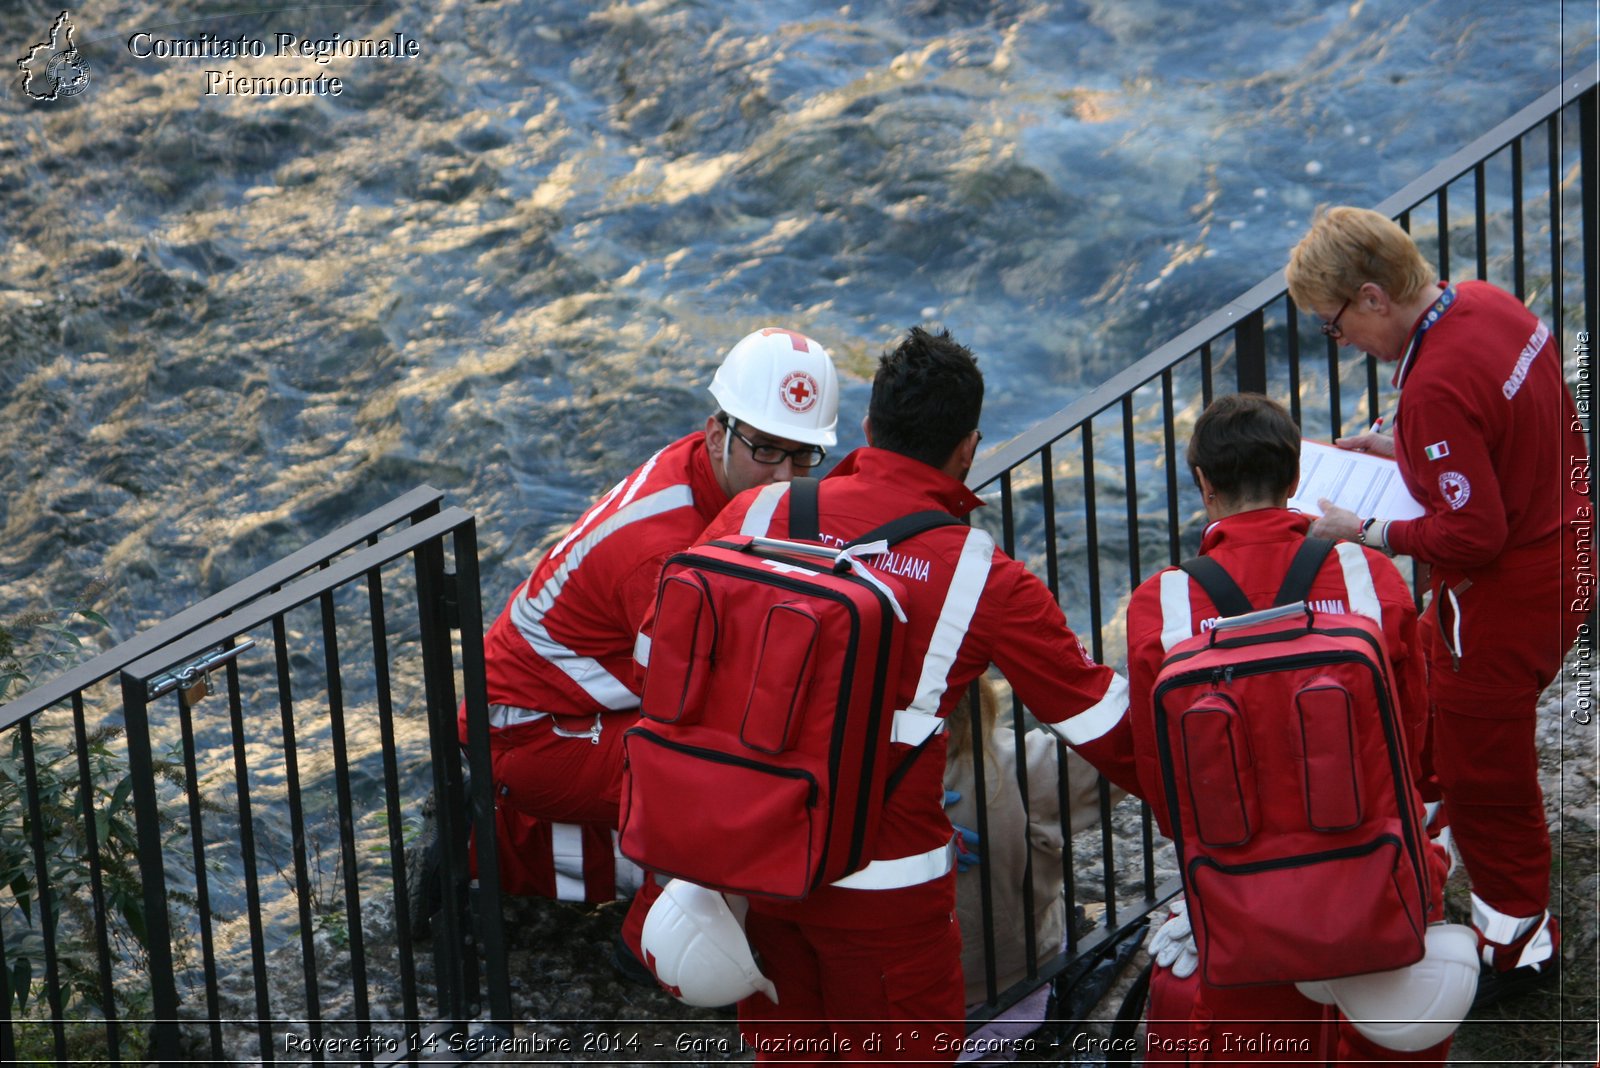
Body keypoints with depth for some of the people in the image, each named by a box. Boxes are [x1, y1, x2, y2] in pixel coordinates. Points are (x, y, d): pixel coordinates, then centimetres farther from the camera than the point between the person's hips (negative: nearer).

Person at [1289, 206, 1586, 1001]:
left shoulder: (1437, 388, -31)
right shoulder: (1487, 304, -3)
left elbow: (1472, 536, -28)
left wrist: (1364, 533, -17)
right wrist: (1404, 448, 9)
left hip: (1506, 598, -10)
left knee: (1484, 770, 7)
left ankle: (1518, 944, 25)